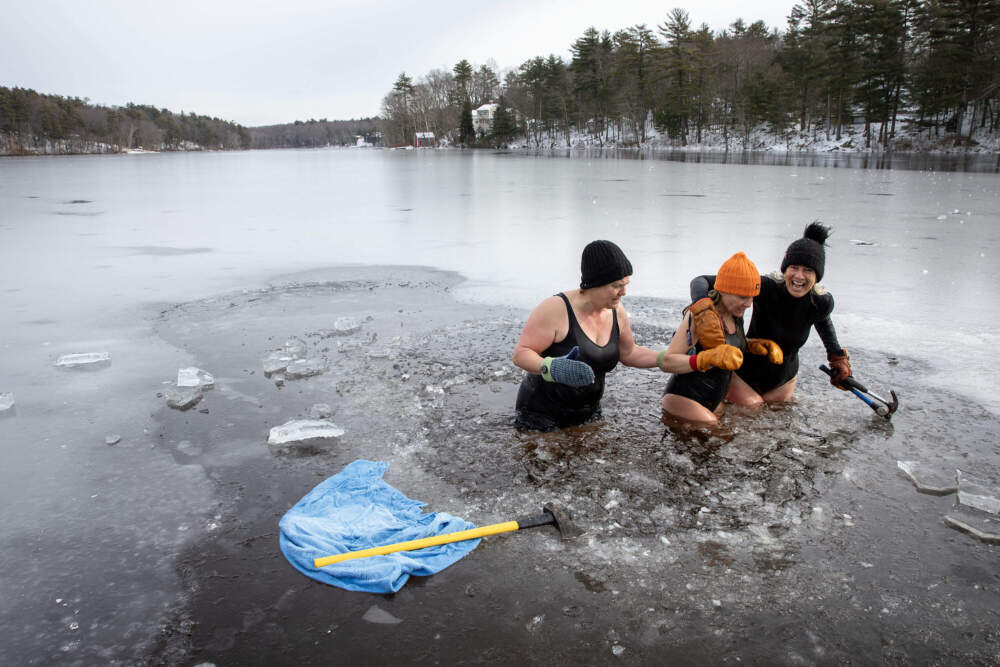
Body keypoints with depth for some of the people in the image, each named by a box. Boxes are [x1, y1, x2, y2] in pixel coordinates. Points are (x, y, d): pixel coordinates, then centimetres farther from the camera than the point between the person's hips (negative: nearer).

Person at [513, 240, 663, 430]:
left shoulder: (616, 311, -1)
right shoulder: (557, 309, -22)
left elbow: (629, 353, 15)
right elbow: (521, 352, -21)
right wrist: (551, 368, -40)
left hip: (588, 413, 6)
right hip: (541, 414, -6)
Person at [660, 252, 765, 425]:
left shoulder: (734, 315, 6)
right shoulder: (699, 315, -19)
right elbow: (666, 362, -24)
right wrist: (708, 358, -37)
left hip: (713, 403, 8)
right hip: (683, 400, -8)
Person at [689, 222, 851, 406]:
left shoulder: (822, 302, -17)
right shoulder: (766, 287, -30)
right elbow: (701, 281, -33)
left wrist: (838, 356, 13)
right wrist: (702, 308, -53)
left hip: (784, 380, 5)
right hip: (745, 374, -4)